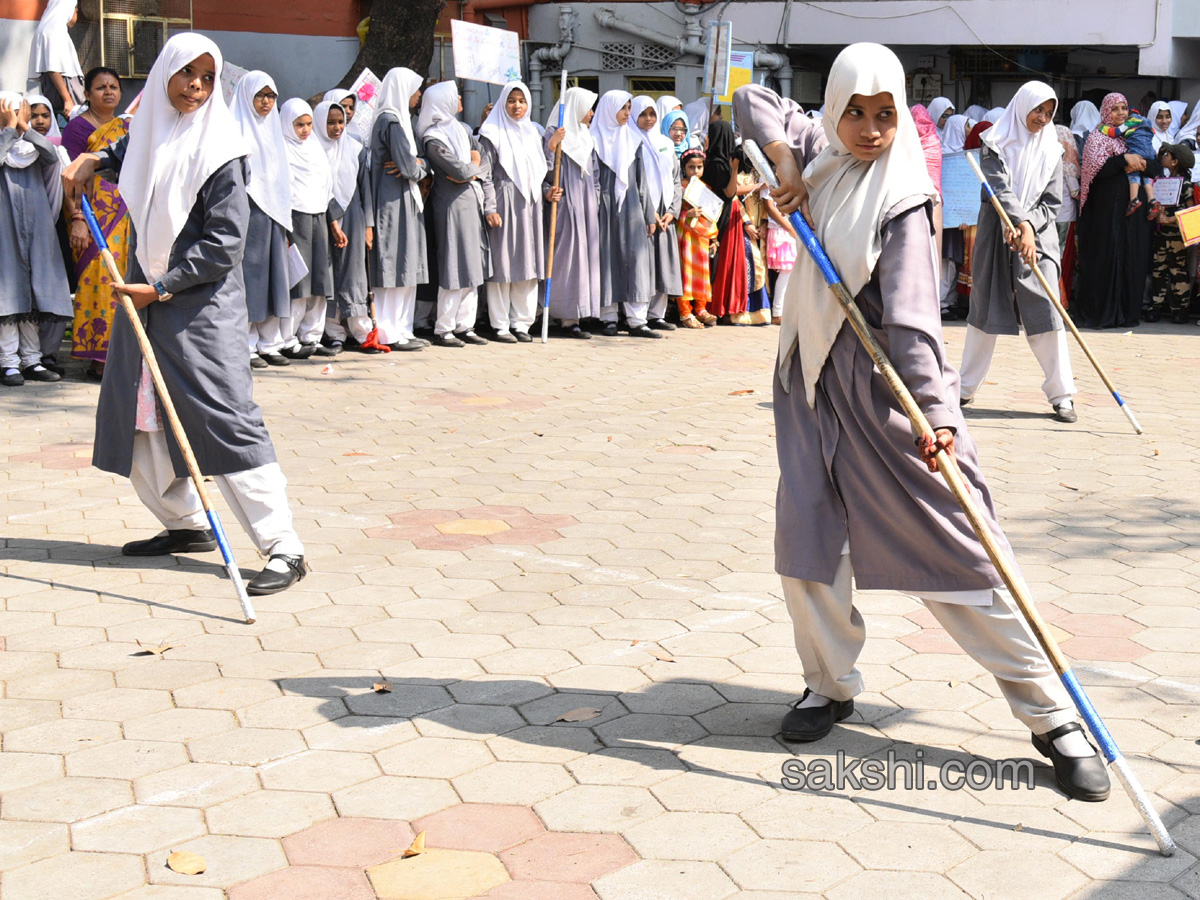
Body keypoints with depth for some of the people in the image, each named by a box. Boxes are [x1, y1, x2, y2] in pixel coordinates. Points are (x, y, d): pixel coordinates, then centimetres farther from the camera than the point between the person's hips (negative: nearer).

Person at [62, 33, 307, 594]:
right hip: (143, 297, 8)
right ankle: (187, 525, 27)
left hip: (201, 305, -8)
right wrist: (92, 159, 18)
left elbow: (223, 244, -16)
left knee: (226, 422, -12)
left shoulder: (219, 152, -13)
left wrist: (160, 289, -15)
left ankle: (284, 548, -11)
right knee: (137, 417, 12)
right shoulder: (149, 128, 8)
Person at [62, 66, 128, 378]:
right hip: (95, 218, -6)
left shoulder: (126, 127, 18)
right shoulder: (78, 127, -1)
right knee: (100, 281, -10)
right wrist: (78, 220, -17)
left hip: (127, 218, 6)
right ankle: (98, 359, -7)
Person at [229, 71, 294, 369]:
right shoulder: (236, 129, -2)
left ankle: (269, 344, 11)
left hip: (273, 212, 7)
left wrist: (285, 221, 16)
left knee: (274, 275, 6)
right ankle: (246, 346, -2)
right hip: (247, 212, -7)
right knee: (248, 275, -6)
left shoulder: (272, 129, 20)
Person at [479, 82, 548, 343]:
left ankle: (521, 322, 12)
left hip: (530, 204, 6)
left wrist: (546, 192, 4)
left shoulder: (534, 133, 17)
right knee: (502, 262, -3)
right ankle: (500, 324, 2)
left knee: (528, 263, 6)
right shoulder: (493, 134, -2)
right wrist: (490, 209, -15)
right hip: (504, 202, -6)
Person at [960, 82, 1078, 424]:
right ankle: (966, 387, 17)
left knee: (1046, 312, -6)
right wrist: (1019, 224, -27)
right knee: (985, 309, 5)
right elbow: (1000, 187, -14)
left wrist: (1028, 227, -13)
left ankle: (1062, 395, -2)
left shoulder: (1051, 150, 8)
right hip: (995, 236, -1)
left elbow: (1053, 202, 4)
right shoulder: (996, 144, -1)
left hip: (1038, 238, 1)